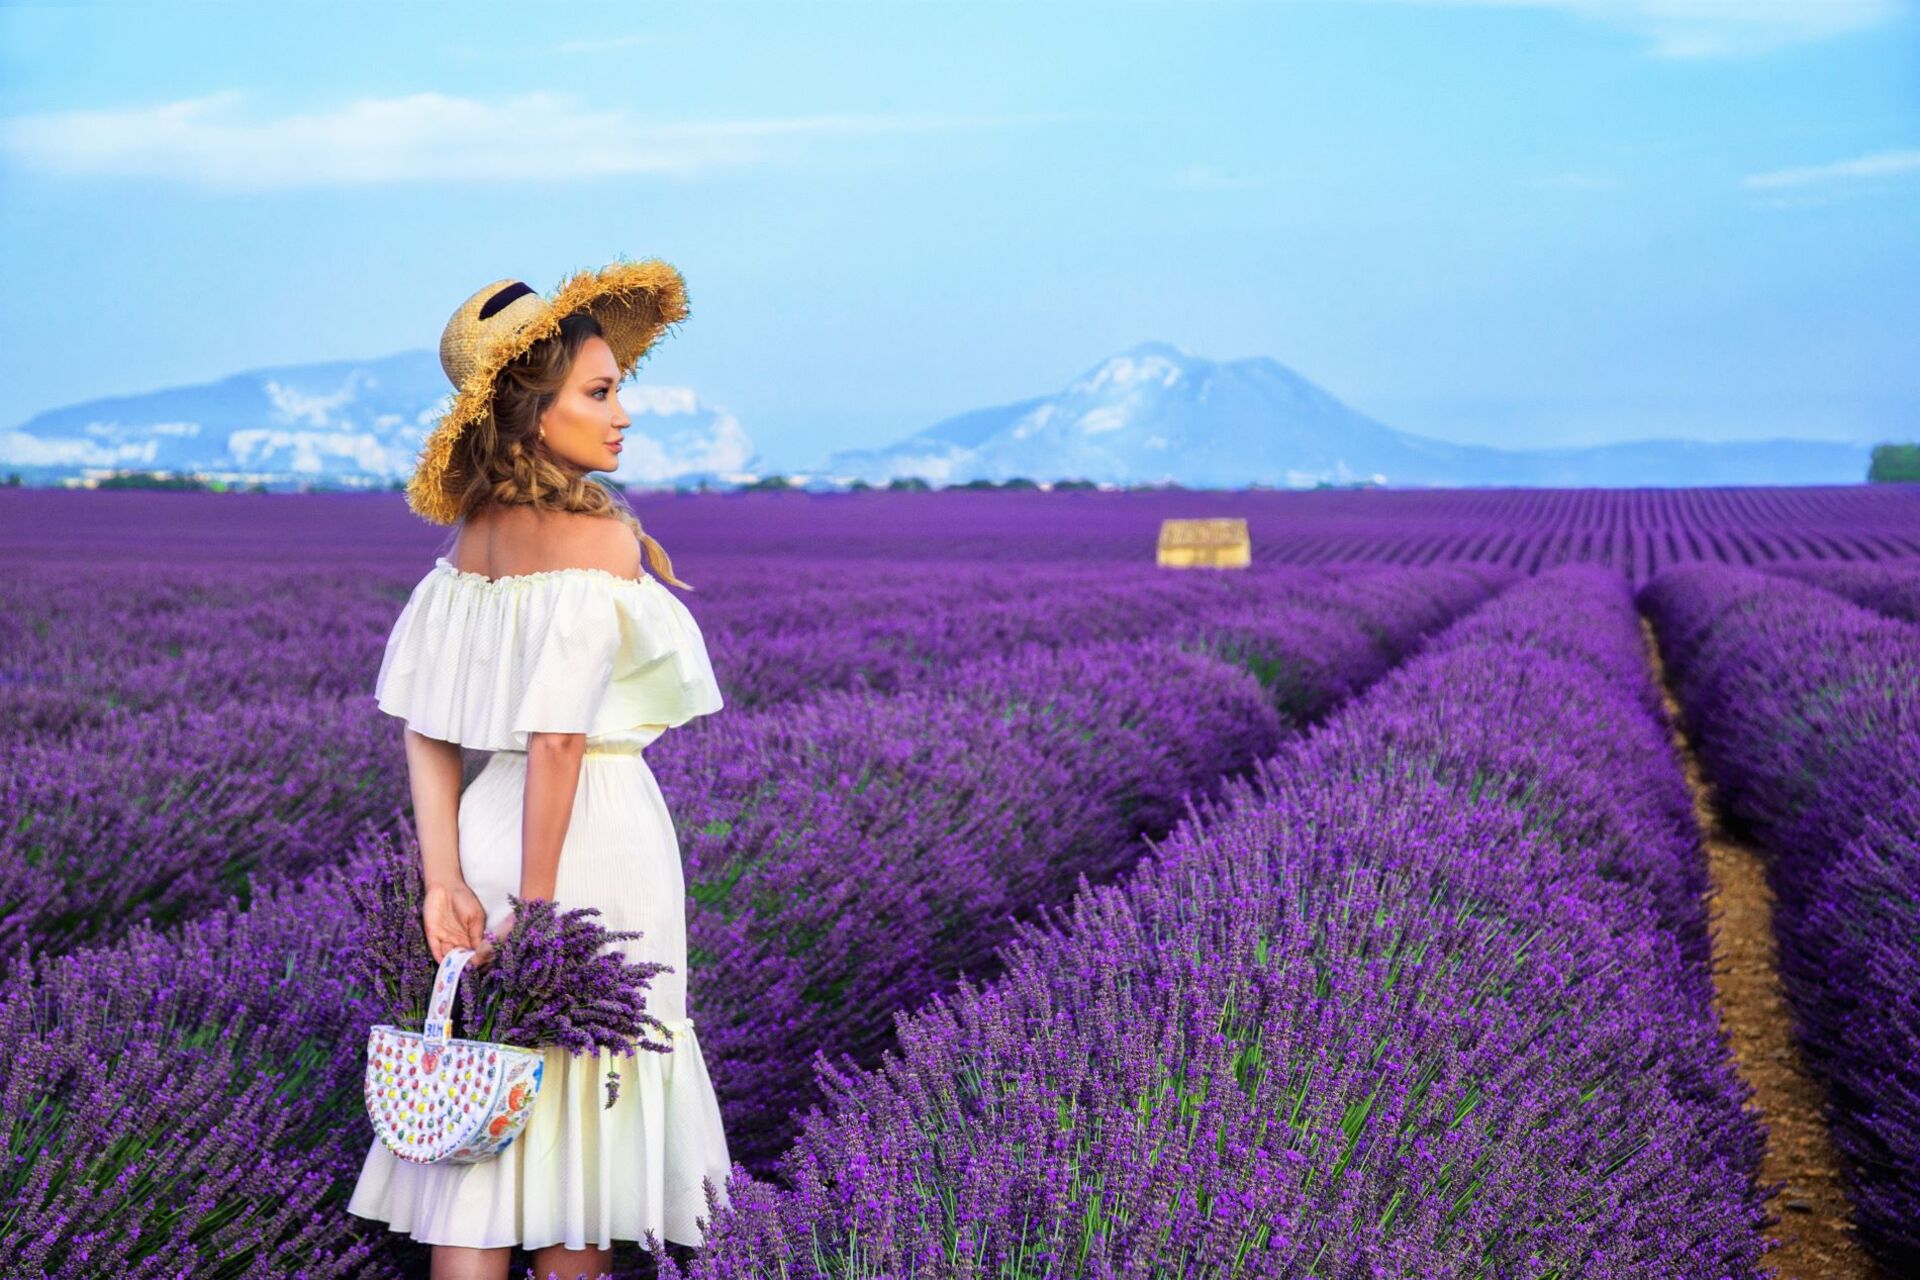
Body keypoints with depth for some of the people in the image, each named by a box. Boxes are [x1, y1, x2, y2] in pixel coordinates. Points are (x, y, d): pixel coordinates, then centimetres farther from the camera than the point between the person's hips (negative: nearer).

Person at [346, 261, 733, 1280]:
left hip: (490, 818, 7)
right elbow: (558, 737, -22)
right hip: (598, 833, -6)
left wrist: (444, 878, -1)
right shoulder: (601, 537, -16)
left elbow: (423, 726, 2)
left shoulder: (476, 530, 6)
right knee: (583, 1090, 8)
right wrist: (539, 908, -17)